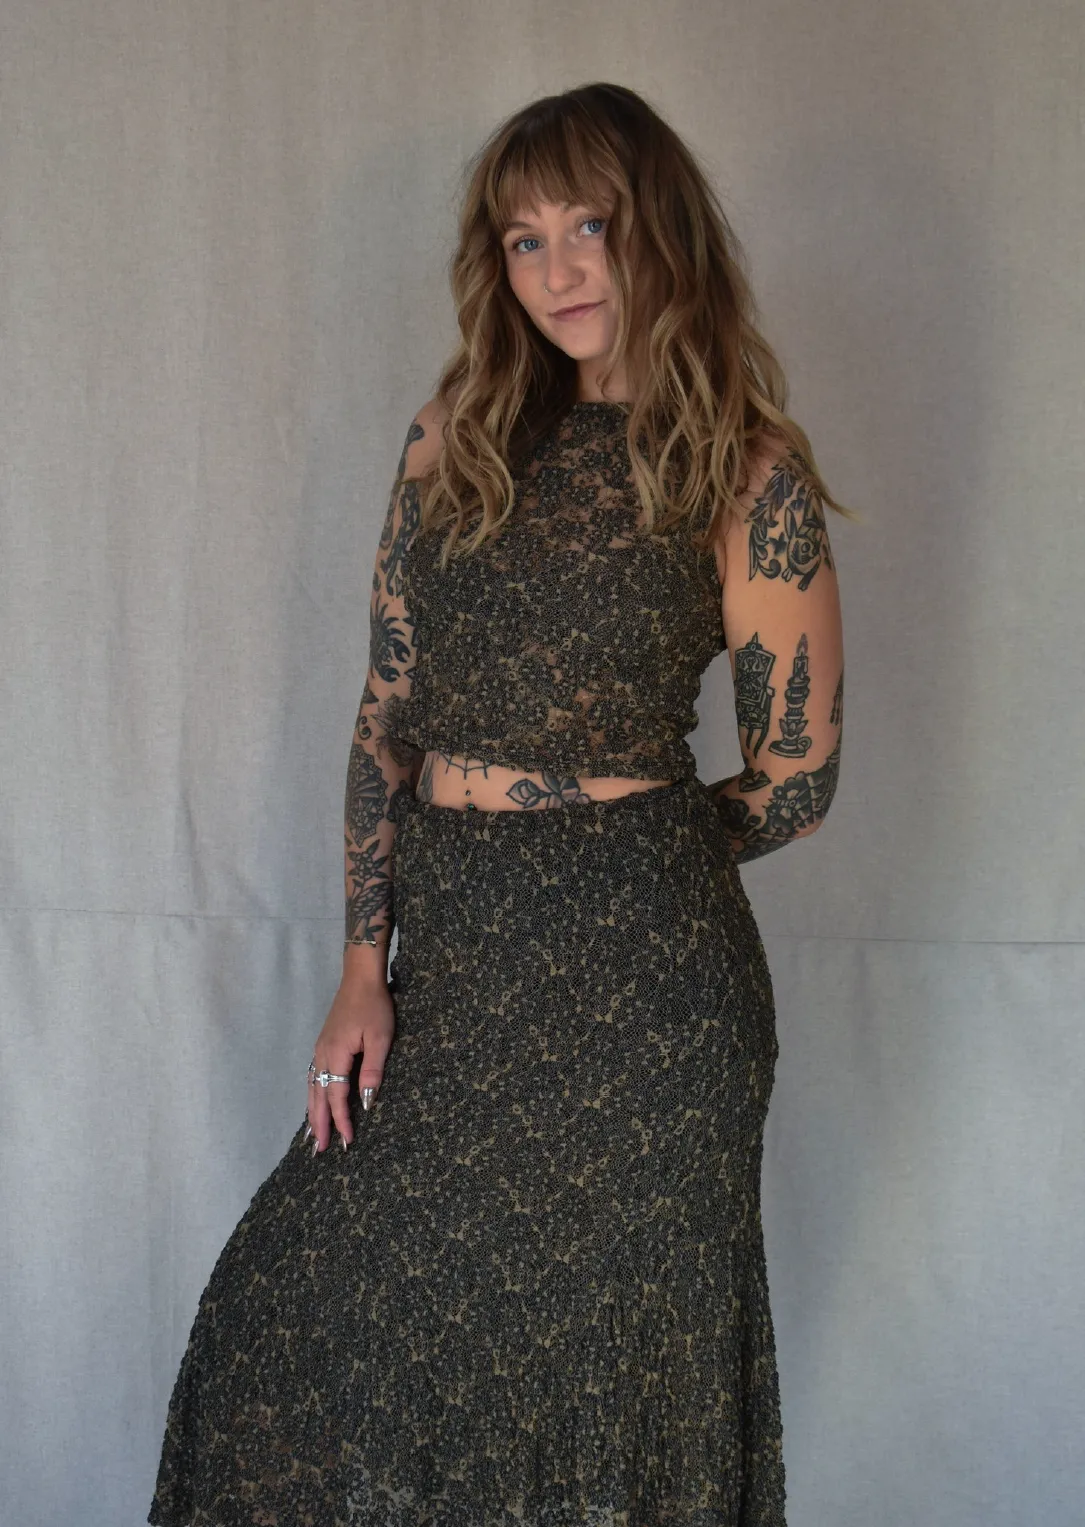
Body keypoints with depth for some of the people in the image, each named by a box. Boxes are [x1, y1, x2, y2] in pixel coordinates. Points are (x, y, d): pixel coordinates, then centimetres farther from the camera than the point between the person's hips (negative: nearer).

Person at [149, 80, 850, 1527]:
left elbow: (796, 782, 0)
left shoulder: (751, 481, -5)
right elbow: (386, 712, 6)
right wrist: (366, 962, 1)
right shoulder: (457, 434, 7)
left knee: (587, 1354, 8)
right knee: (298, 1322, 11)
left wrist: (615, 864, 9)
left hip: (632, 975, -5)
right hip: (452, 968, 5)